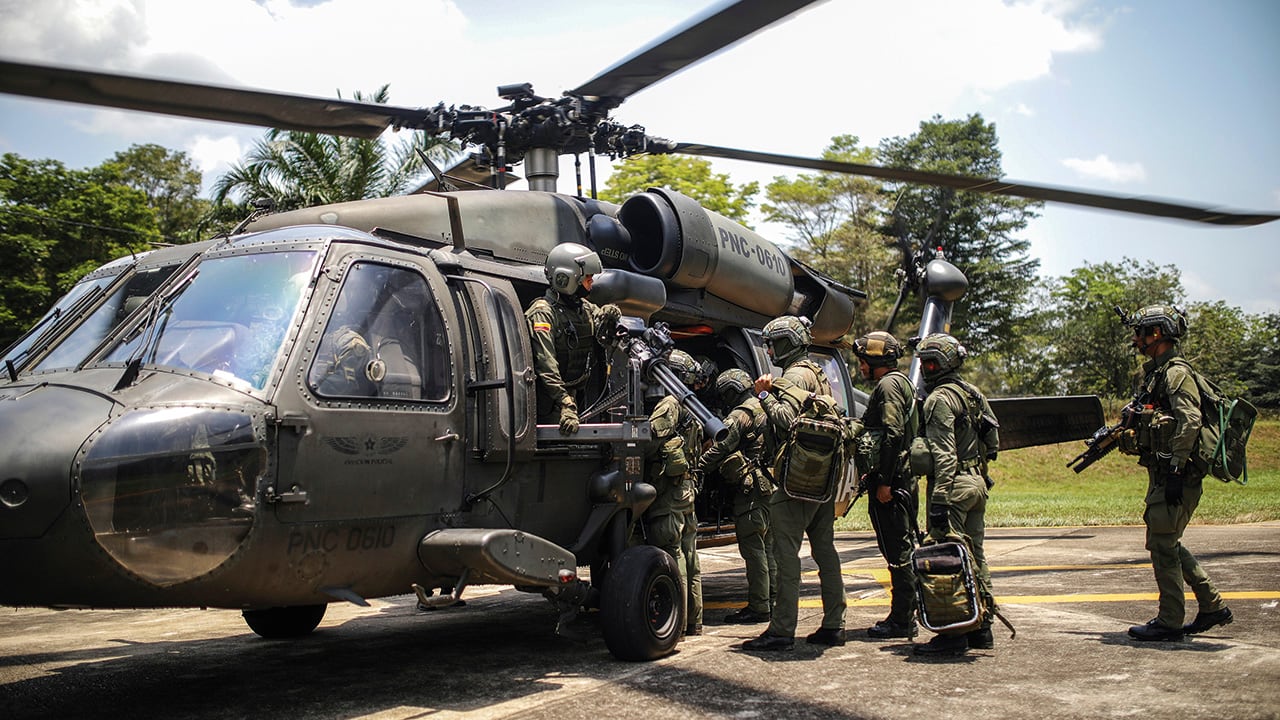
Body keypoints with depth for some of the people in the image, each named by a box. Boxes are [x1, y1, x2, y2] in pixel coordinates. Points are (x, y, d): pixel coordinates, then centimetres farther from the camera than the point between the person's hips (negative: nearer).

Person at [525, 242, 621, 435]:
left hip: (574, 395, 8)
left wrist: (608, 320, -4)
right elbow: (546, 366, -23)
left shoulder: (584, 307, 11)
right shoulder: (543, 313, -14)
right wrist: (565, 406, -32)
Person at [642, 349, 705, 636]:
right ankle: (694, 621, 21)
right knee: (688, 556, 13)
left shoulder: (669, 403, -10)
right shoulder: (690, 409, 19)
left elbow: (652, 441, -19)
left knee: (670, 556, -7)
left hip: (667, 489, -10)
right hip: (686, 488, 10)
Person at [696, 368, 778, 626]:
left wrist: (696, 469, -14)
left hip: (750, 489, -10)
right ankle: (772, 602, 20)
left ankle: (758, 607, -5)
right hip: (769, 486, 10)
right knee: (767, 547, 14)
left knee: (752, 548, -7)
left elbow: (720, 448, -18)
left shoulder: (742, 414, -11)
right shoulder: (764, 410, 18)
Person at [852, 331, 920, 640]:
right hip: (904, 480, 11)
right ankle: (906, 614, 21)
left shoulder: (889, 384, -11)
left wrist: (883, 481, -22)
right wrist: (874, 473, 22)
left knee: (897, 551, -6)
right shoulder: (901, 383, 21)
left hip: (891, 484, -11)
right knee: (903, 550, 14)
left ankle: (901, 620, -1)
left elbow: (893, 435, -21)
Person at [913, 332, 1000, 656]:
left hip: (954, 484, -9)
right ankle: (982, 627, 21)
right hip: (978, 482, 10)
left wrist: (939, 499, -22)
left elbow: (944, 455, -20)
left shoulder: (940, 399, -12)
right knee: (974, 554, 14)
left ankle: (954, 633, -4)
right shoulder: (974, 394, 16)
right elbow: (992, 438, 20)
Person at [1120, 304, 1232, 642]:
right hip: (1162, 476, 10)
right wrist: (1127, 438, 15)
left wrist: (1175, 471, -25)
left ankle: (1169, 622, 4)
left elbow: (1189, 422, -22)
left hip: (1176, 477, -10)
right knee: (1168, 545, 15)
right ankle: (1213, 606, 25)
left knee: (1162, 544, -5)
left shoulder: (1176, 372, -13)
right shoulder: (1156, 372, 17)